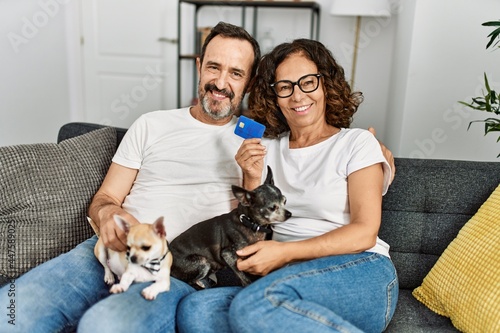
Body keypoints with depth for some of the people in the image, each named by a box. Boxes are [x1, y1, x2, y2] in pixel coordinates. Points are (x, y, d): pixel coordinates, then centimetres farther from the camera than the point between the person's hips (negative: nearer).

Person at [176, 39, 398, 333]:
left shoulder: (357, 143, 6)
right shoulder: (266, 149, 16)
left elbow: (365, 233, -6)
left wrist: (286, 252, -16)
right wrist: (253, 180, -2)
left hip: (360, 273, -3)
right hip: (292, 279, 4)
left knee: (251, 305, -33)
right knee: (192, 309, -25)